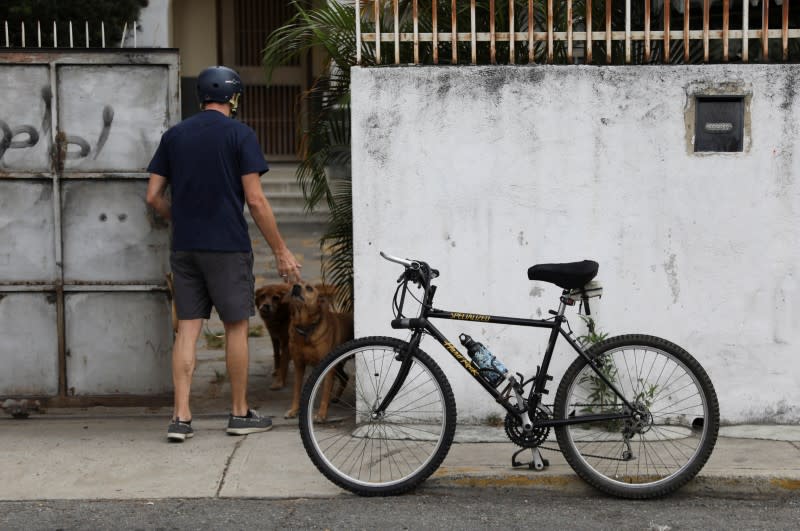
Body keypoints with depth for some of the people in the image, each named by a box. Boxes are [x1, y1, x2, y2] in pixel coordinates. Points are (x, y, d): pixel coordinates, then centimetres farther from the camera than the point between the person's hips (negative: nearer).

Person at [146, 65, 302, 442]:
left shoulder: (174, 136, 8)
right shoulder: (240, 135, -5)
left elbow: (154, 196, 7)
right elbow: (255, 200, -10)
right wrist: (281, 251, -4)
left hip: (184, 247, 4)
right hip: (228, 247, -4)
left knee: (187, 328, 6)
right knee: (236, 327, 7)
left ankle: (181, 417, 2)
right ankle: (240, 414, 15)